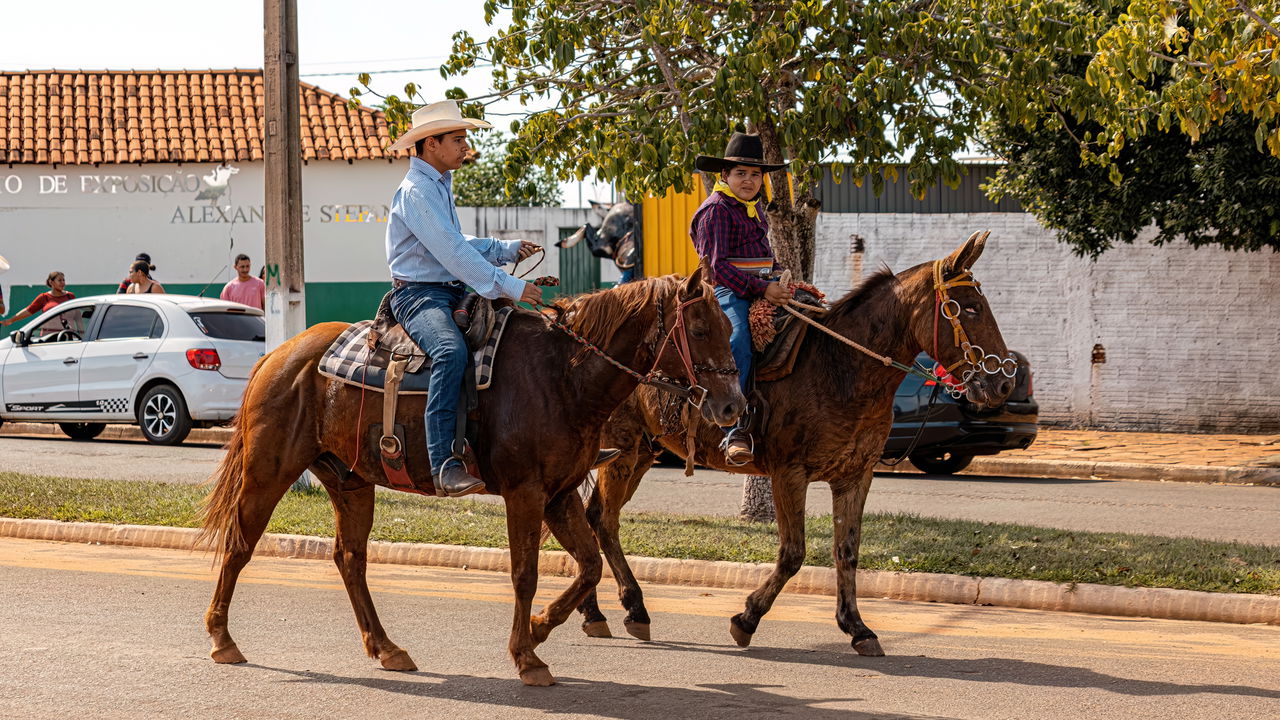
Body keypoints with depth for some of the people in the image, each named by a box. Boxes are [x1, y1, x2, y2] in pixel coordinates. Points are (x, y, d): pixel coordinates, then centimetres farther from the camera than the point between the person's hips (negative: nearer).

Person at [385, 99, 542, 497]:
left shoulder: (440, 186, 19)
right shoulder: (416, 192, -14)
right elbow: (452, 252, -22)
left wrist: (508, 249, 17)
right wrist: (508, 286, -23)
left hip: (450, 293, 11)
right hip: (419, 294, -11)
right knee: (452, 352, -37)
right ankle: (444, 464, -45)